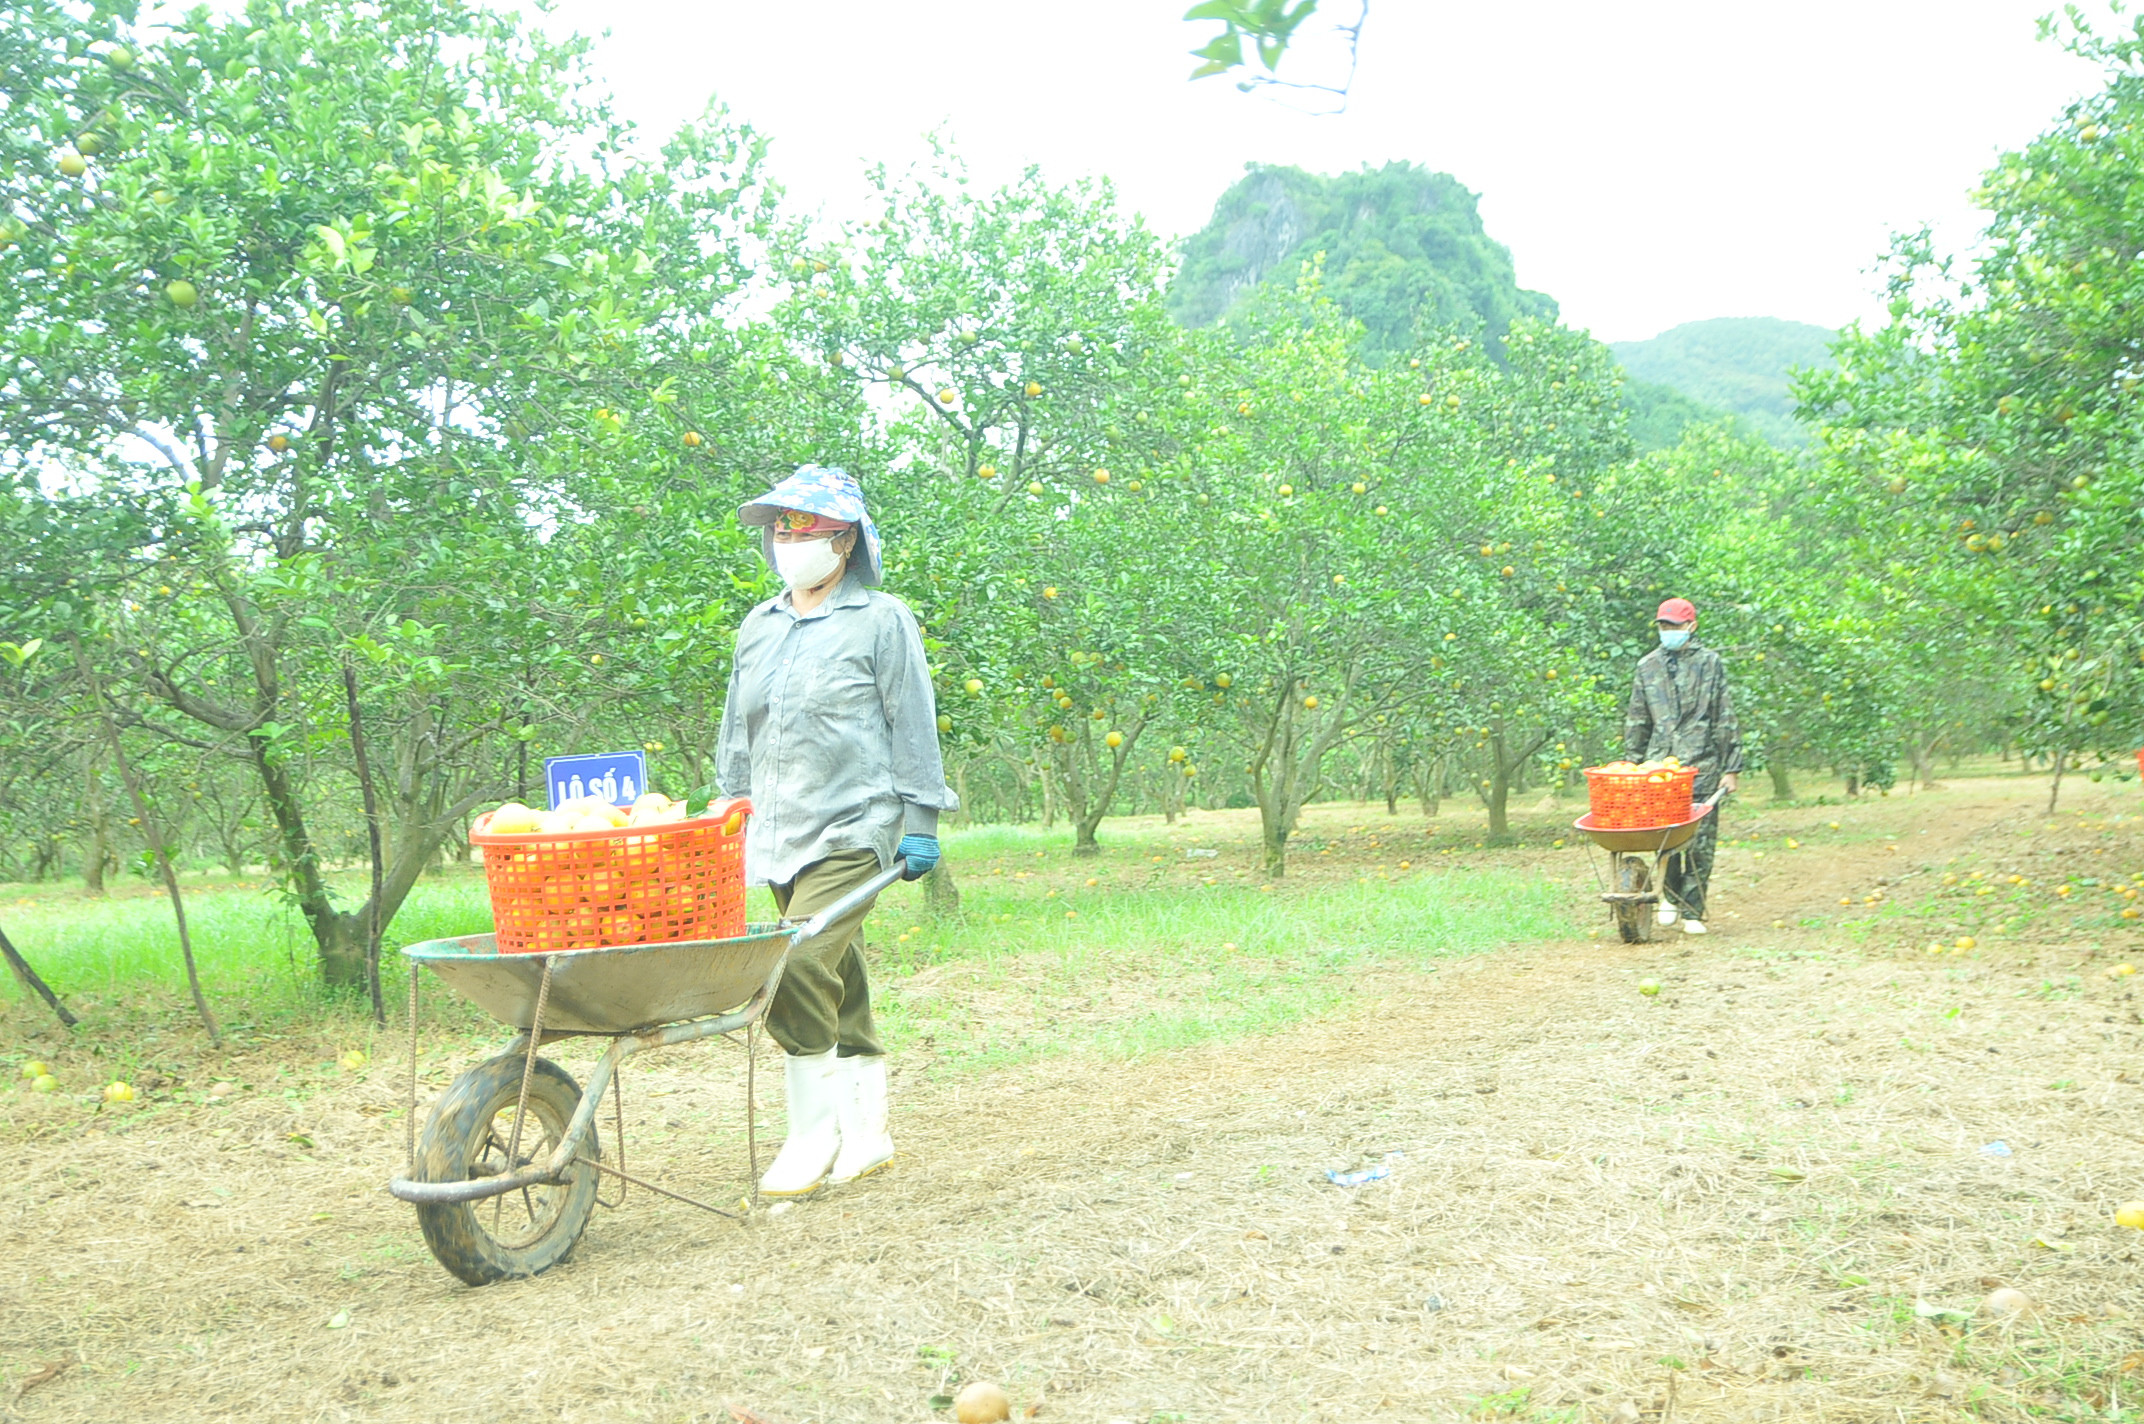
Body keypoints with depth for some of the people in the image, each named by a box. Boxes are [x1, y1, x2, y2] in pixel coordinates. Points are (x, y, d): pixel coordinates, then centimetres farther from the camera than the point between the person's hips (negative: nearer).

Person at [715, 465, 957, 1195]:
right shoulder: (758, 628, 16)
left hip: (852, 828, -6)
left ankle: (814, 1131, -5)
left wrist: (920, 820, -5)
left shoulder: (882, 621, -1)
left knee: (799, 968, -20)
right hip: (779, 834, 6)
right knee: (839, 985, 12)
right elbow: (736, 735, 22)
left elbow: (912, 728, -2)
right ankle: (866, 1135, 22)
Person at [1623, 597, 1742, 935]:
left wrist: (1732, 768, 1)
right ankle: (1670, 896, 16)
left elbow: (1726, 720, 5)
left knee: (1701, 842, -2)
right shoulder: (1647, 666, 14)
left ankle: (1692, 912, 6)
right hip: (1659, 767, 2)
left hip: (1703, 766, -2)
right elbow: (1636, 721, 19)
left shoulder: (1709, 663, 6)